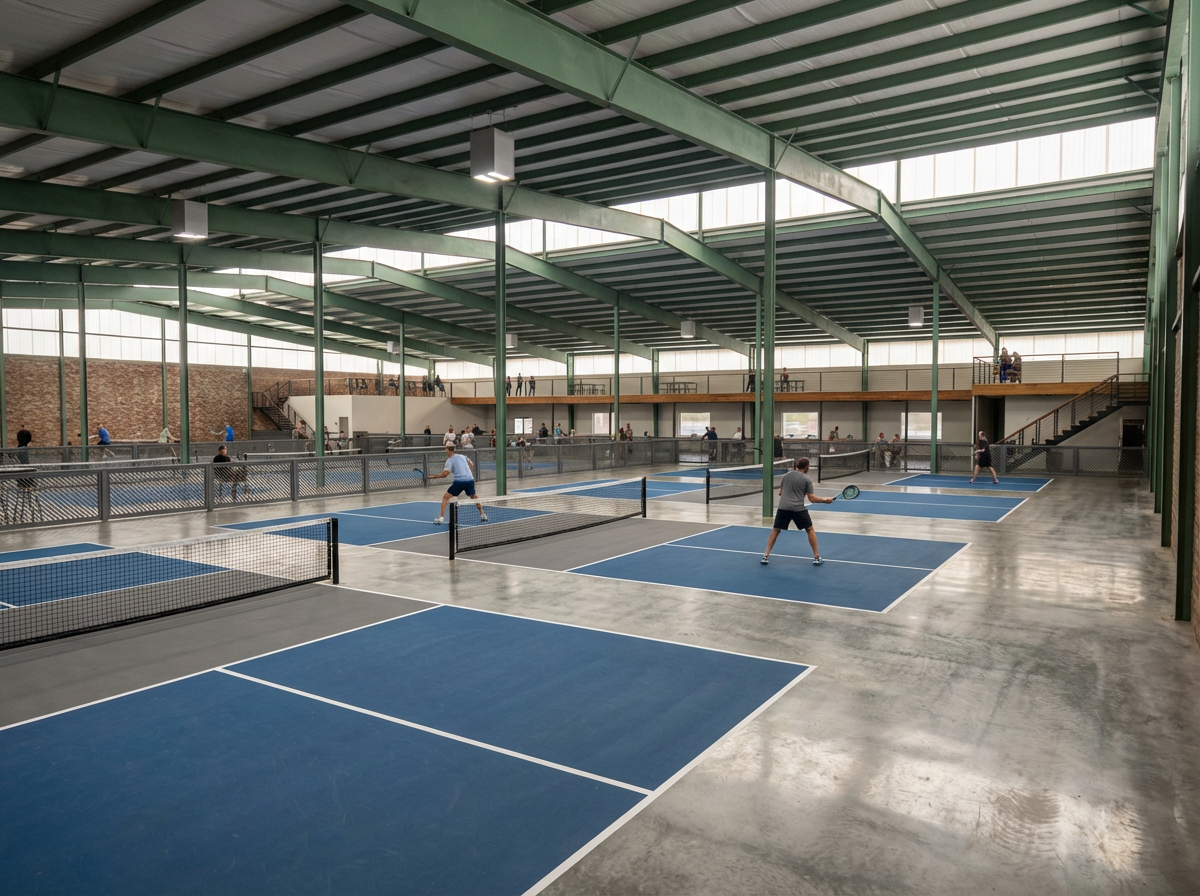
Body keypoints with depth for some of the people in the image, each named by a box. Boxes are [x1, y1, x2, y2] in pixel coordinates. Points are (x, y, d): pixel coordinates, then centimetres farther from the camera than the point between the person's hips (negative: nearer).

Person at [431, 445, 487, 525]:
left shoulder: (450, 460, -2)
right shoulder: (462, 456, 15)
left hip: (459, 481, -5)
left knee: (445, 497, 5)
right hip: (470, 480, 5)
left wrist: (434, 476, 0)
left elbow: (445, 474, -11)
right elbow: (471, 465, 23)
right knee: (474, 497, 27)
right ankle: (483, 515, 27)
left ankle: (441, 518, -4)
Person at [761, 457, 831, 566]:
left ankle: (766, 556, 6)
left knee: (775, 530, 14)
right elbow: (812, 499, -2)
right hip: (798, 509, -2)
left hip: (783, 507, 2)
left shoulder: (787, 475, 9)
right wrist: (824, 500, 11)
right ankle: (817, 557, 15)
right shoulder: (807, 479, 0)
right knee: (810, 530, 15)